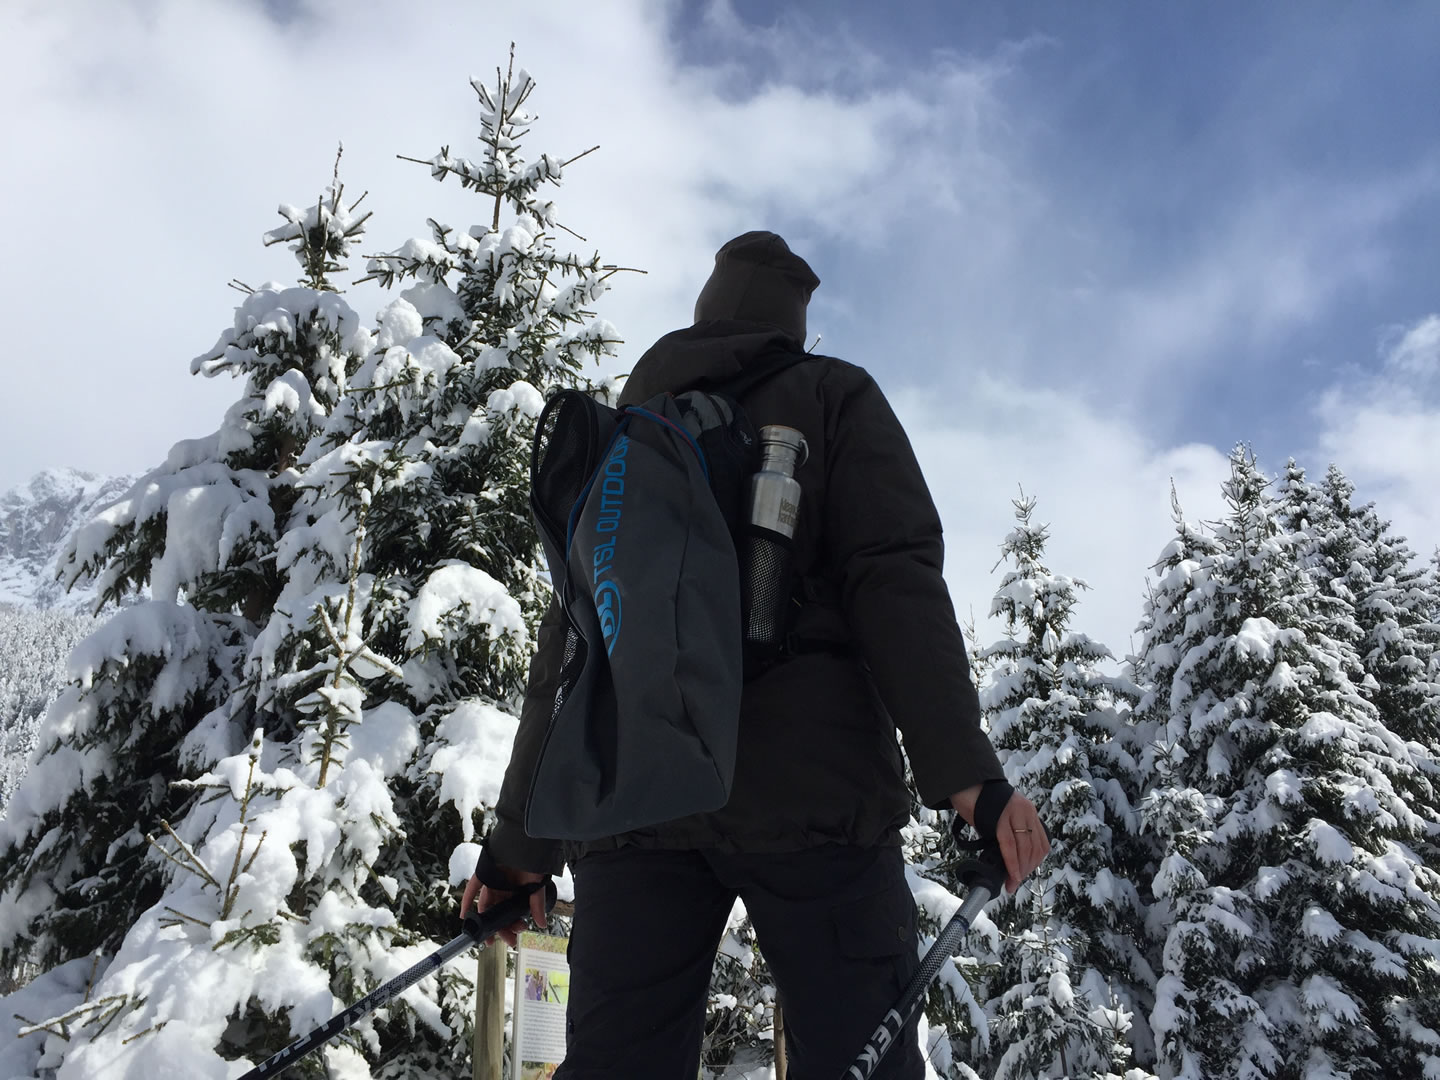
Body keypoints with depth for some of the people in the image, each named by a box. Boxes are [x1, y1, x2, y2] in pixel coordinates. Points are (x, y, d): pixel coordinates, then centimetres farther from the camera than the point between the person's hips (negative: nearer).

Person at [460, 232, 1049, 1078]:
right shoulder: (832, 395, 12)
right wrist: (965, 771, -13)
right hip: (806, 785, -4)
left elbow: (567, 640, 17)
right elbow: (896, 575, -6)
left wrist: (523, 835, 17)